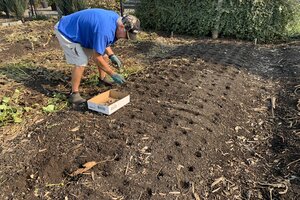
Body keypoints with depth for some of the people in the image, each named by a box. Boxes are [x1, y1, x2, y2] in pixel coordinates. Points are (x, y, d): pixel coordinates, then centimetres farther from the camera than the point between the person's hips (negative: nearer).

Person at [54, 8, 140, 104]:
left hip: (81, 30, 9)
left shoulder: (116, 18, -8)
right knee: (81, 62, -22)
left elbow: (103, 42, 5)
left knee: (102, 51, 7)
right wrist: (113, 74, -23)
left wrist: (112, 56, -8)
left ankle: (103, 78, 26)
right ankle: (74, 93, -8)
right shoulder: (105, 30, -37)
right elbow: (96, 57, -30)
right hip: (66, 31, -9)